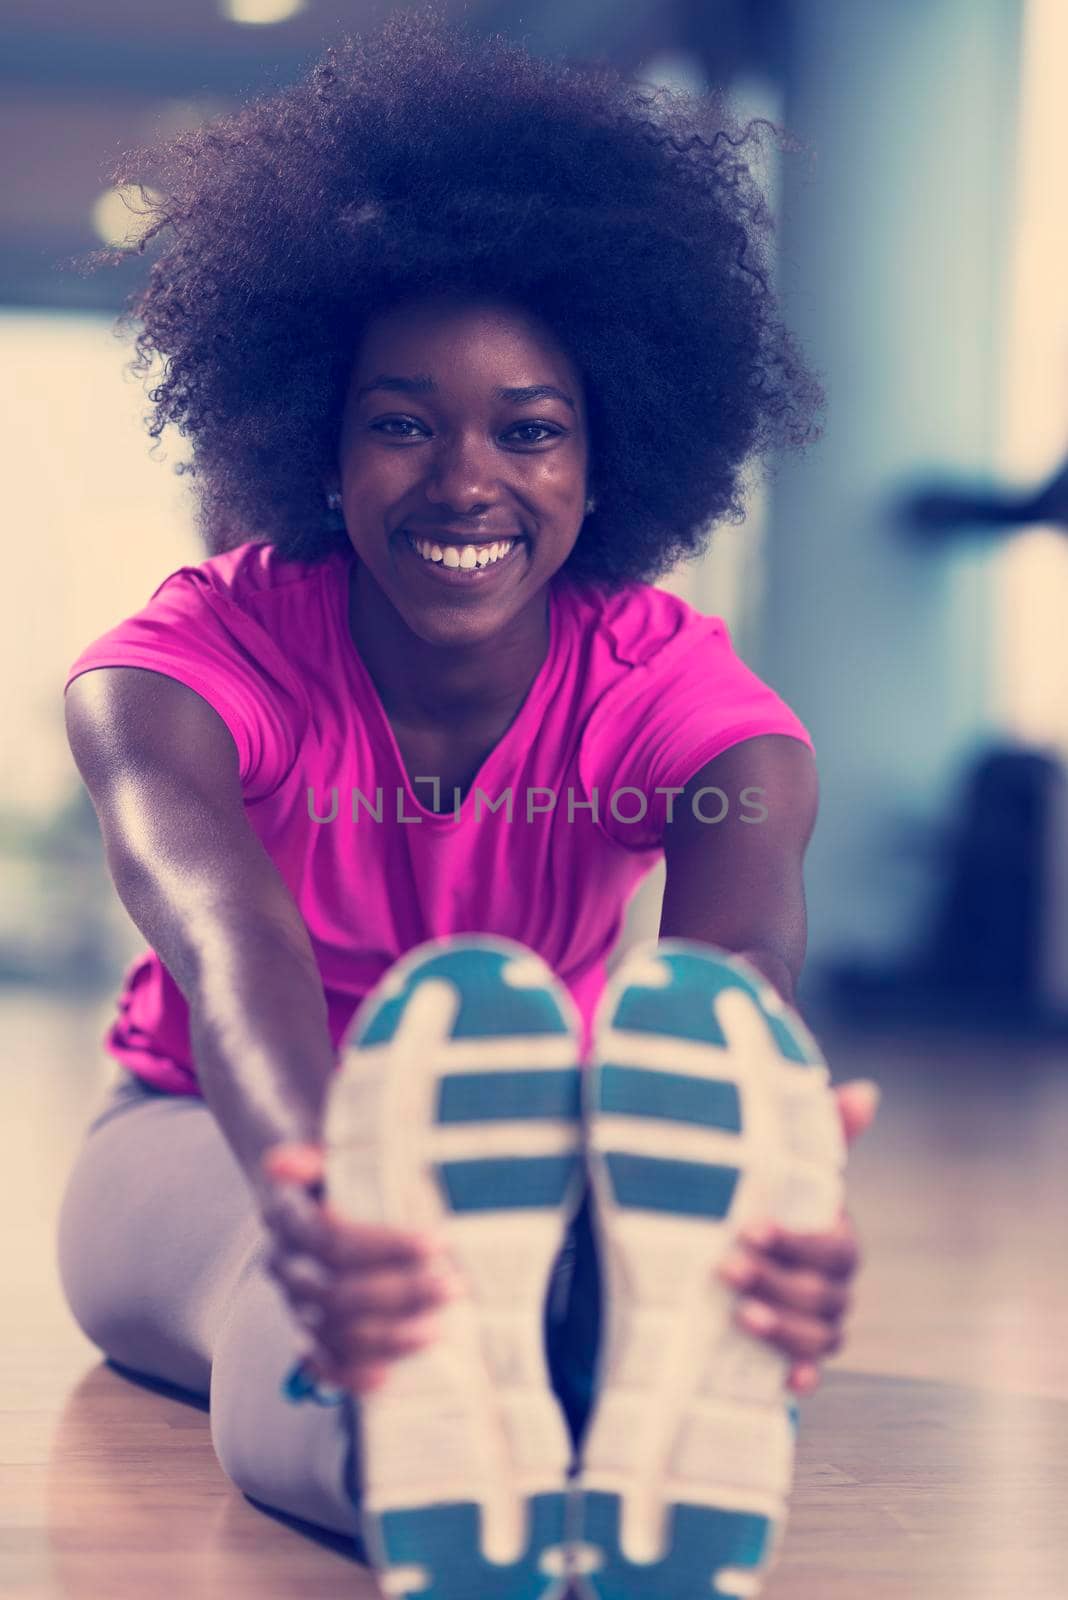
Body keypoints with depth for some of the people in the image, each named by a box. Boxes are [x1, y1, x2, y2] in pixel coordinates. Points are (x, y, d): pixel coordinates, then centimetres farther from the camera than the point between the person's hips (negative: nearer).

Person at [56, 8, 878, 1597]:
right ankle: (424, 1462, -79)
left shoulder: (684, 695, -16)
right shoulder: (189, 666, -19)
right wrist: (309, 1190, -68)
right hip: (209, 1143, -1)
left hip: (539, 1157, 2)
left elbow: (742, 968, -40)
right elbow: (229, 945, -42)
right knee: (315, 1310, -44)